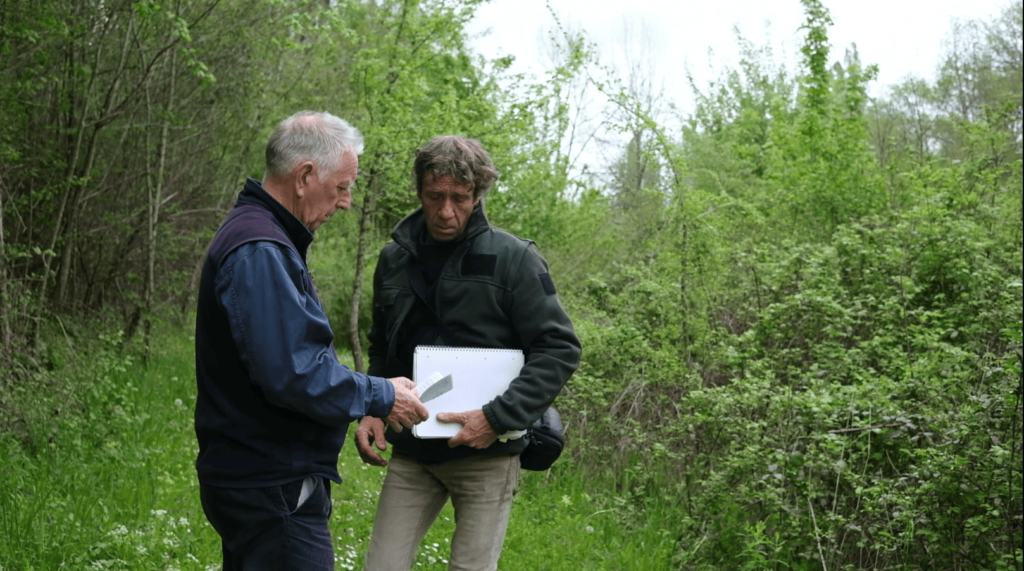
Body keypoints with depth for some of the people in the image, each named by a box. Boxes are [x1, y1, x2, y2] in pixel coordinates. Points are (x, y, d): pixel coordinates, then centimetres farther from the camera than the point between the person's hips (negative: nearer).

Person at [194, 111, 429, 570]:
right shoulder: (259, 252, -20)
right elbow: (291, 373, -26)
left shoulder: (260, 236, 15)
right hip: (273, 493, -11)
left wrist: (373, 394, 13)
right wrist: (381, 397, -14)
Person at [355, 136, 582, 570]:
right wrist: (371, 409, 2)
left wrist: (498, 418, -18)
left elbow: (560, 350, -9)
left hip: (486, 456, -4)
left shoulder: (512, 259, -6)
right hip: (411, 453, 4)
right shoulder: (395, 260, 9)